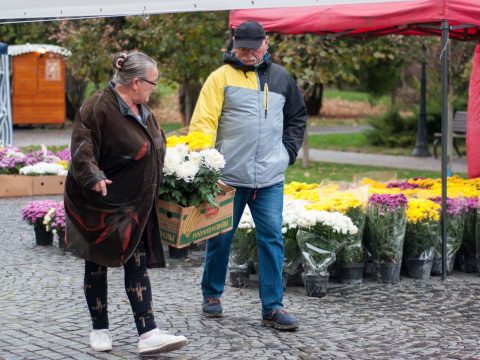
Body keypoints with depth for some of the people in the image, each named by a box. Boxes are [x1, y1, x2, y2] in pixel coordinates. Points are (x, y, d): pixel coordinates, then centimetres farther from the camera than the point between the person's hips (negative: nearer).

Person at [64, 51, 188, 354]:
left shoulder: (141, 109, 10)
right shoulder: (99, 107, -17)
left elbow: (155, 145, 22)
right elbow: (82, 148, -24)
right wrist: (93, 176, -38)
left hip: (134, 205, 7)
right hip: (101, 202, -7)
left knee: (138, 264, 1)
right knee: (98, 264, 7)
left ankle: (148, 335, -2)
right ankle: (100, 330, 19)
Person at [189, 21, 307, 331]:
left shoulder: (280, 78, 12)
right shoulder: (221, 77, -1)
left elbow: (297, 117, 24)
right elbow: (203, 120, -8)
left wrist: (289, 151, 12)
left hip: (270, 178, 3)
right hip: (228, 176, -2)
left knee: (272, 239, -2)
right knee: (221, 237, 9)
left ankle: (272, 307, 2)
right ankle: (212, 294, 29)